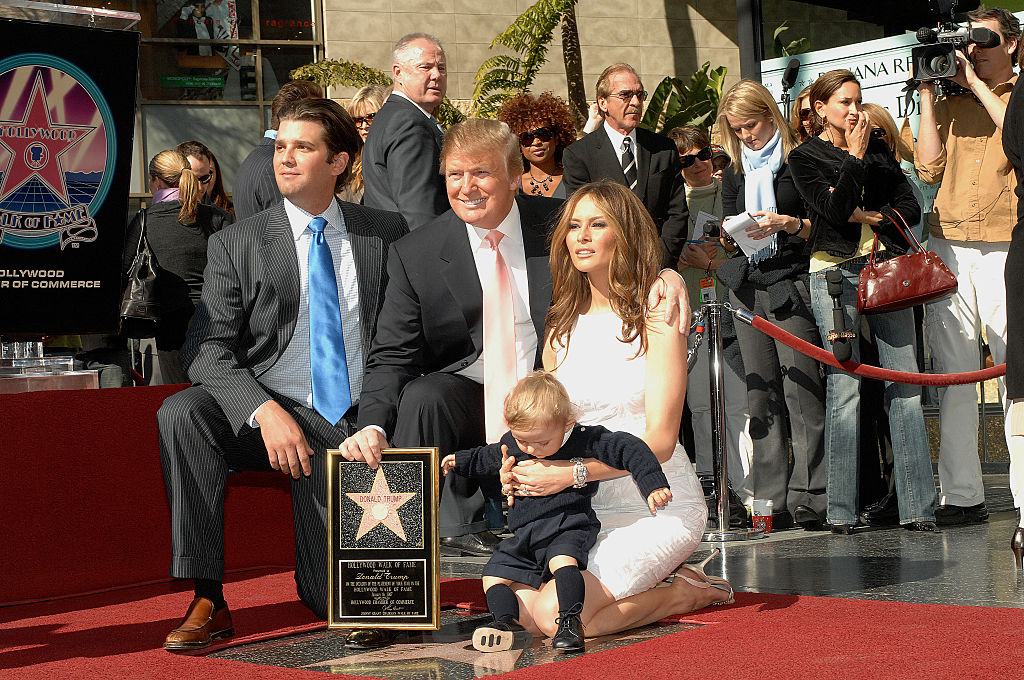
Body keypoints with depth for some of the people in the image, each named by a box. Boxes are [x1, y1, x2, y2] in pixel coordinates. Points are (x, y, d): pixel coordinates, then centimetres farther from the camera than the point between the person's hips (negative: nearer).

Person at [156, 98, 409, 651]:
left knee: (341, 602, -11)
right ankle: (207, 601, -27)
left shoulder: (387, 234, 8)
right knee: (183, 412, -32)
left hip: (359, 422, 0)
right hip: (281, 415, 0)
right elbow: (206, 350, -6)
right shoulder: (237, 244, 3)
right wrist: (265, 410, -24)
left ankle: (318, 586, 29)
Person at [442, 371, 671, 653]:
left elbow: (630, 449, -12)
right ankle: (509, 624, -11)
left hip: (567, 527, -6)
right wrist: (461, 460, 31)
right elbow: (489, 457, 28)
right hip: (524, 534, 6)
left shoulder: (586, 441, -13)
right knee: (494, 574, -2)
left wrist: (653, 485, -17)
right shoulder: (511, 443, 4)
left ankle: (570, 621, -36)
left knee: (562, 558, -35)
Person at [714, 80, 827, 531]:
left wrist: (787, 223, -17)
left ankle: (807, 497, -9)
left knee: (802, 390, -11)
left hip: (791, 285, -5)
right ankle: (771, 500, 4)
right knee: (760, 396, 2)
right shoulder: (734, 173, 16)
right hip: (747, 288, 5)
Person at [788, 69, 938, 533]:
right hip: (836, 271, -4)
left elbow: (911, 207, 13)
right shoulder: (804, 157, 5)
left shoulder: (878, 148, 19)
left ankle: (917, 506, -2)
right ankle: (841, 510, -2)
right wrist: (855, 155, -5)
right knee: (844, 386, -8)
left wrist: (870, 216, -3)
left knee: (905, 382, -4)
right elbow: (835, 209, -10)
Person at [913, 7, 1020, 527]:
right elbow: (929, 168, 8)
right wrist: (928, 93, 8)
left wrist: (977, 83, -5)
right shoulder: (950, 105, 20)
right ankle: (960, 496, 6)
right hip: (947, 248, 4)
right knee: (952, 374, 2)